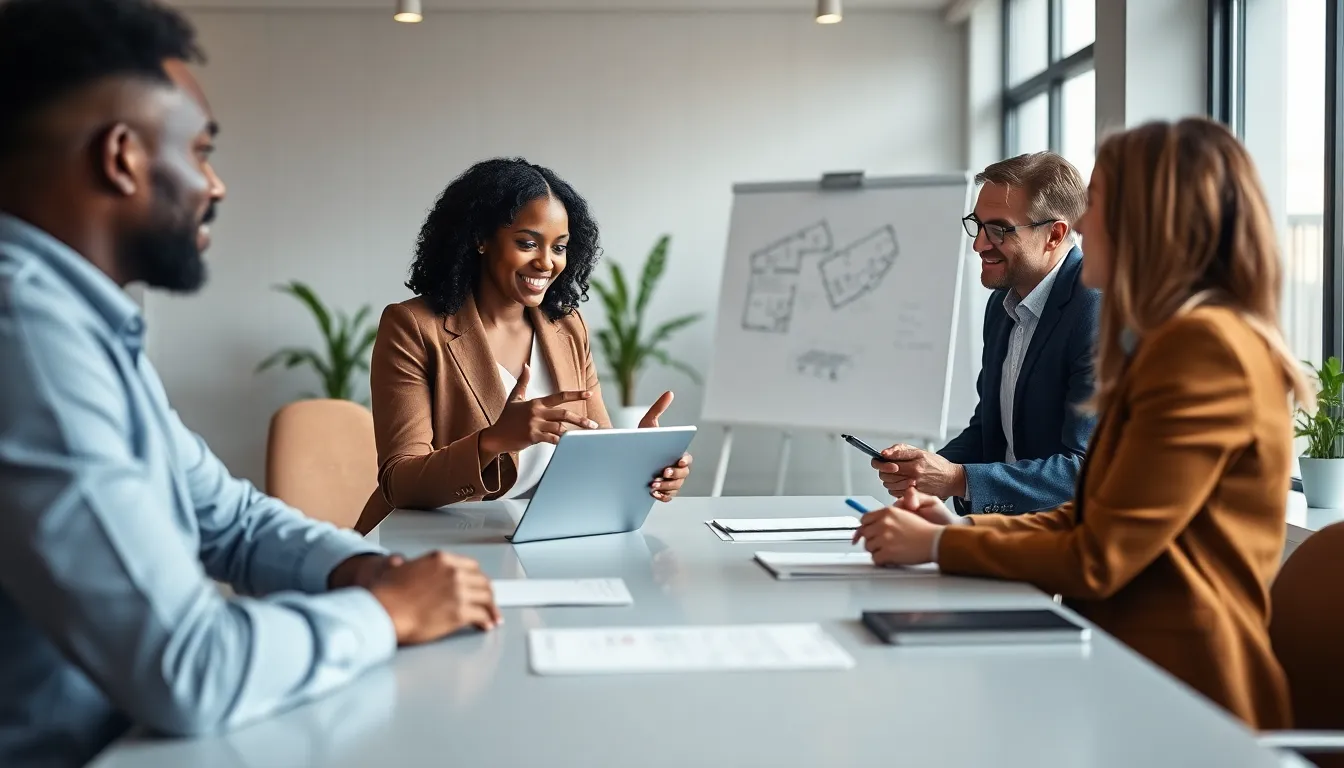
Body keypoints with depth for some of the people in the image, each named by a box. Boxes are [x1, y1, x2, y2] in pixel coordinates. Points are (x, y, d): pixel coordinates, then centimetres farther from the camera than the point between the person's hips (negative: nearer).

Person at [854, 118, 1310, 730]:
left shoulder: (1205, 346, -18)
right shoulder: (1170, 343, 14)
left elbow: (1099, 559, -18)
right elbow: (1089, 521, 15)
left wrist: (938, 545, -8)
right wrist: (959, 526, 2)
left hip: (1177, 693, -8)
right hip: (1133, 665, 8)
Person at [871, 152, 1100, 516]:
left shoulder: (1099, 312, -16)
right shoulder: (1003, 303, 10)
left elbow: (1087, 469, -20)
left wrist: (957, 479, -22)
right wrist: (930, 466, -3)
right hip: (1005, 527, 7)